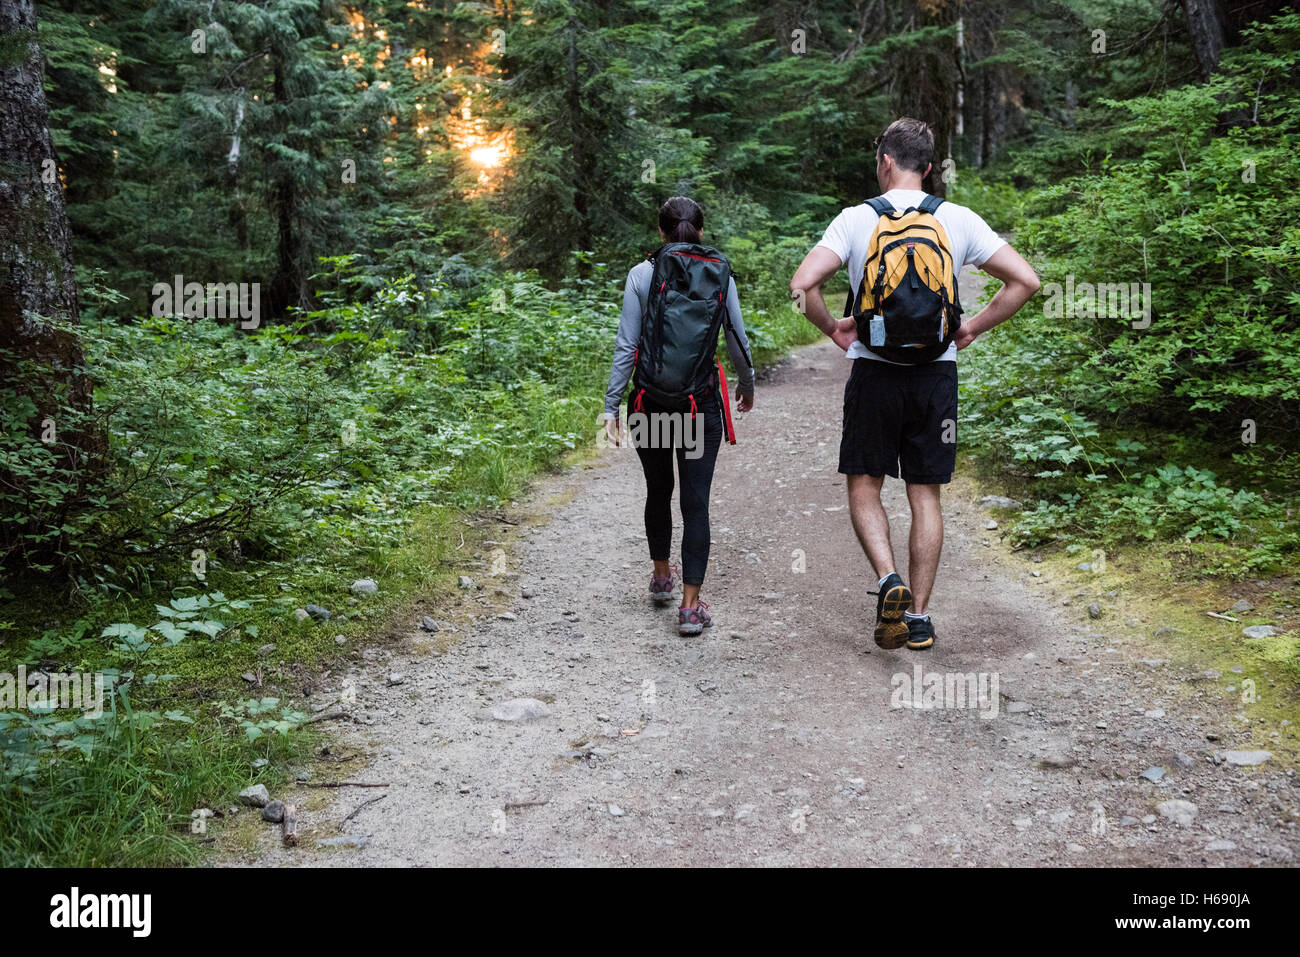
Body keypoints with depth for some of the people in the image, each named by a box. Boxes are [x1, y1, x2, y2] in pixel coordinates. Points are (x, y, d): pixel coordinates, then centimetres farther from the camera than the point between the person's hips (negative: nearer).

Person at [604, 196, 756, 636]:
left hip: (651, 398, 1)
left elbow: (626, 345, -5)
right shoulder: (719, 274, 0)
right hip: (702, 399, -1)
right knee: (696, 500, 1)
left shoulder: (641, 275, -2)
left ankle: (661, 576, 38)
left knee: (659, 490, 20)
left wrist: (612, 405, -1)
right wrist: (747, 385, 23)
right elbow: (738, 340, 5)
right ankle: (690, 605, -1)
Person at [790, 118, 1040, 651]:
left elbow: (802, 284, -14)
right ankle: (919, 616, 12)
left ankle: (889, 580, -9)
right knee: (925, 495, 9)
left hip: (874, 371, -2)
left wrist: (833, 328, 2)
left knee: (864, 485, 13)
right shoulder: (958, 221, 2)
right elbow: (1025, 280, 0)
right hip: (937, 373, 2)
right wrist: (972, 329, 9)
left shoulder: (856, 219, -3)